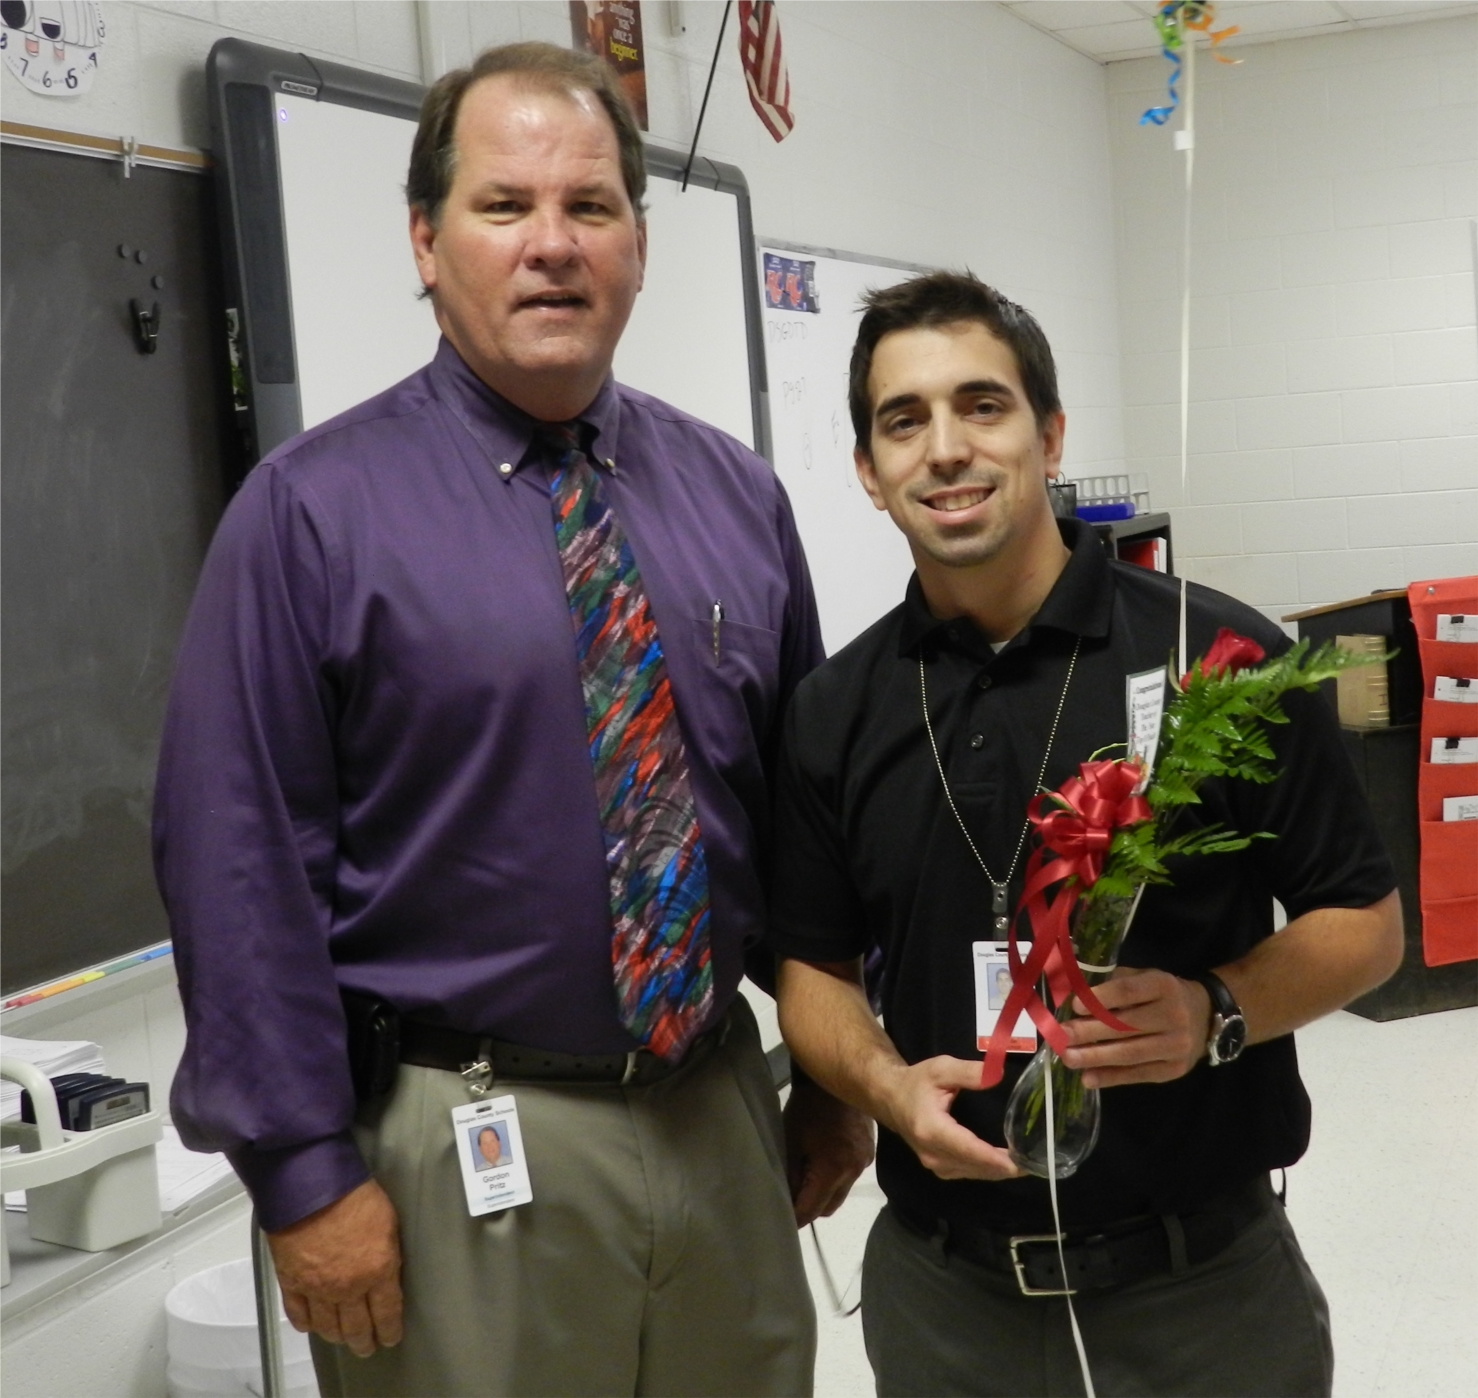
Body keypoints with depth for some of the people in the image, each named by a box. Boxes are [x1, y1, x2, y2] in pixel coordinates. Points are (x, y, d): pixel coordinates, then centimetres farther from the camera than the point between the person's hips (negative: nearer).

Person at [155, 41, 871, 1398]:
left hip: (723, 1114, 5)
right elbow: (239, 859, -11)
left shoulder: (737, 494, 5)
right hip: (463, 1146, -4)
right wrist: (305, 1170, -12)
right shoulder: (312, 511, -9)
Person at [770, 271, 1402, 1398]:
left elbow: (1366, 922, -2)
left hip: (1203, 1276, -2)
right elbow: (814, 967, 7)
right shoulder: (832, 710, 0)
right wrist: (887, 1084, -13)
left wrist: (1217, 1012, -20)